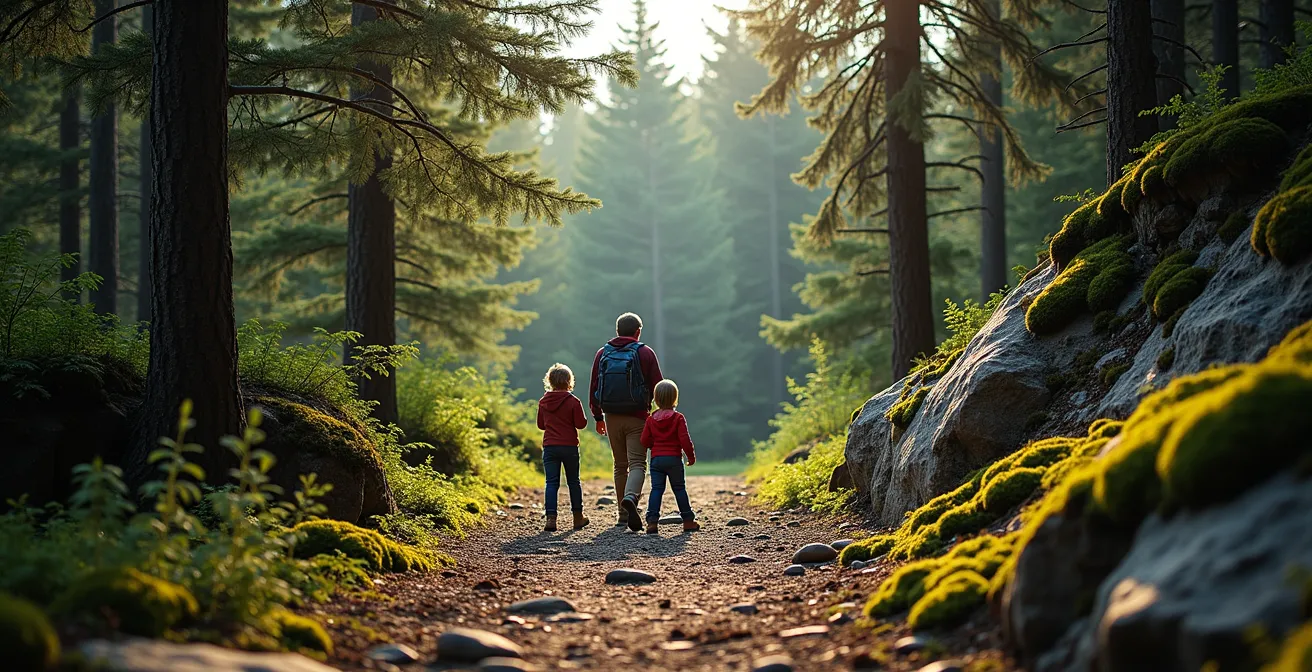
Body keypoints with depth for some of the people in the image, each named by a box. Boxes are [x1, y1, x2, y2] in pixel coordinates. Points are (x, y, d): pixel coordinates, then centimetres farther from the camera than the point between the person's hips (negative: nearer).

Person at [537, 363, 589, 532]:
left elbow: (540, 425, 11)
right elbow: (581, 423, -9)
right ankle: (578, 517, 20)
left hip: (549, 447, 2)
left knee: (551, 482, 0)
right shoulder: (573, 401, -9)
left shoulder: (543, 402, 3)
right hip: (569, 446, -2)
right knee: (573, 481, 12)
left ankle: (551, 518, -14)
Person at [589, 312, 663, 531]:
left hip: (612, 417, 3)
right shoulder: (645, 353, -3)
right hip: (637, 418, -3)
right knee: (637, 463, -6)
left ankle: (623, 514, 16)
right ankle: (631, 498, -34)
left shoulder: (603, 353, 7)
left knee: (620, 465, 14)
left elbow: (593, 388, 9)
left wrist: (598, 417, 17)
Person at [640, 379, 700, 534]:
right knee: (680, 489, 8)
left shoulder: (651, 420, 4)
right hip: (674, 458, -2)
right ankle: (688, 521, 13)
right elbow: (684, 439, -11)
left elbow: (645, 440, 2)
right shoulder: (678, 418, -5)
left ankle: (652, 520, -12)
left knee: (656, 489, 1)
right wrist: (691, 456, 2)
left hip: (656, 459, 2)